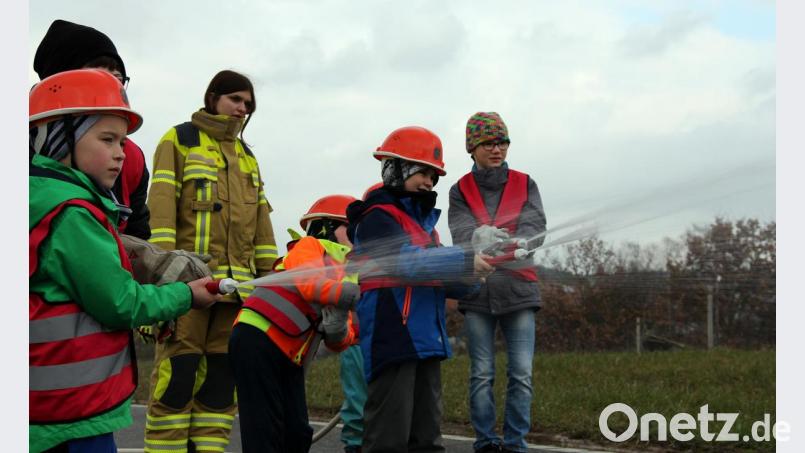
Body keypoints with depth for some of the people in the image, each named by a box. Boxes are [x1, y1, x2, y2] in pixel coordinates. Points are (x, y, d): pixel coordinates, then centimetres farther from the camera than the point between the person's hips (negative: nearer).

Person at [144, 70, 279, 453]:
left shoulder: (247, 156, 24)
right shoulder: (180, 140, 5)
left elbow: (260, 220, 21)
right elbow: (161, 206, -5)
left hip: (236, 281, 6)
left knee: (222, 375, 4)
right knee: (178, 371, -11)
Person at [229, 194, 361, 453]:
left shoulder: (345, 280, 19)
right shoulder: (309, 247, 0)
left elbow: (339, 343, 9)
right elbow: (311, 286, -22)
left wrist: (338, 325, -13)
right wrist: (357, 294, -29)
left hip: (289, 360, 8)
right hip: (258, 343, -8)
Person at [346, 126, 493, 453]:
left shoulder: (422, 219, 20)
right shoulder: (377, 217, -7)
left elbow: (438, 276, 18)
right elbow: (406, 261, -22)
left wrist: (469, 277, -1)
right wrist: (465, 261, -21)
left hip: (426, 339, 9)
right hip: (393, 338, -9)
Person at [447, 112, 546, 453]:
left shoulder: (524, 185, 8)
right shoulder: (460, 191, 6)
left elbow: (535, 228, -6)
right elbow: (462, 235, -9)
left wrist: (507, 245, -27)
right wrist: (485, 240, -32)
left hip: (518, 289, 0)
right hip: (476, 291, 0)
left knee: (521, 374, -4)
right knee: (482, 374, 2)